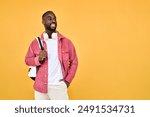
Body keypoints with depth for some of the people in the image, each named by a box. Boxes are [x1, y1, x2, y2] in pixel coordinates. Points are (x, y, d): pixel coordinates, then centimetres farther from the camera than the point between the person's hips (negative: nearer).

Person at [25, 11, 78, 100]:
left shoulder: (66, 42, 1)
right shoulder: (36, 42, 3)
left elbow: (74, 61, 6)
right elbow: (28, 60, 8)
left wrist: (68, 80, 0)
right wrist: (38, 59, -13)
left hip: (59, 86, -1)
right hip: (41, 86, 1)